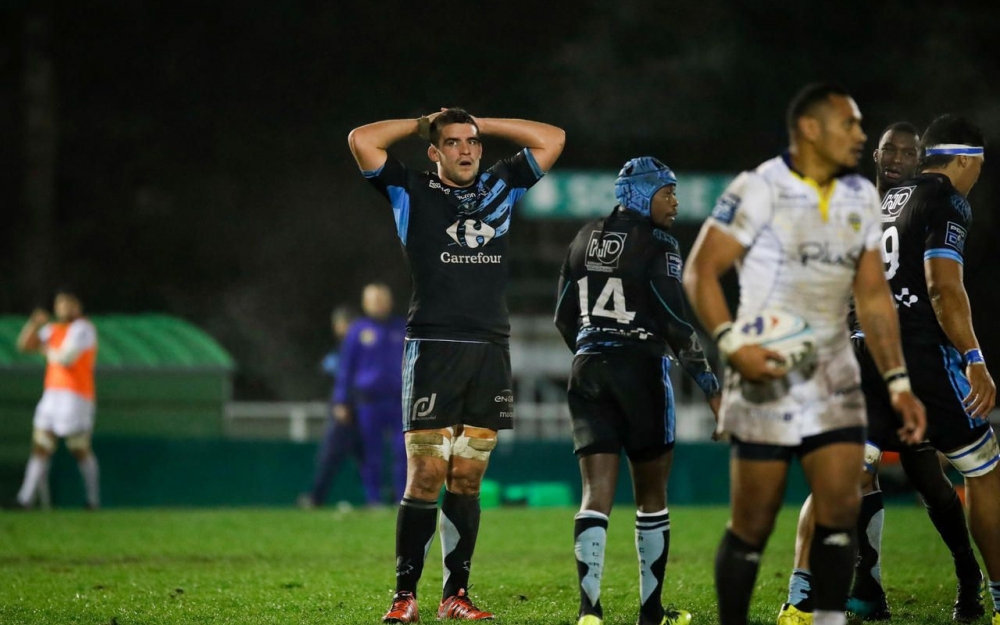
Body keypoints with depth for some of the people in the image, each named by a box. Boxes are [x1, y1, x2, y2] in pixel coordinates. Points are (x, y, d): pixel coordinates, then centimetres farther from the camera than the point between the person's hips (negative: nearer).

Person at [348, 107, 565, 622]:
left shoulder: (501, 188, 16)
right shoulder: (411, 193, 5)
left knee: (467, 480, 5)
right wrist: (422, 123, 7)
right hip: (434, 349, -4)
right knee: (425, 477, -8)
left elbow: (552, 139, 18)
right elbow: (361, 140, -5)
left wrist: (481, 124, 14)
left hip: (491, 352, 4)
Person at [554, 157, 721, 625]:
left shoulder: (586, 241, 11)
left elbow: (565, 319, 15)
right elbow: (677, 323, -13)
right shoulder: (657, 246, -8)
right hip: (640, 370, -4)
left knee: (597, 493, -2)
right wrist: (710, 387, -9)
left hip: (588, 371, 4)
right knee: (651, 494, 10)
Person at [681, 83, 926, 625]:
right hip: (767, 376, -5)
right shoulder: (758, 190, -9)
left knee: (841, 508, -7)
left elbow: (873, 296, 15)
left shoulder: (861, 198, 10)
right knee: (752, 524, -1)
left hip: (834, 378, 5)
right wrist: (731, 344, -22)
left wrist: (897, 382, 9)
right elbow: (700, 272, -9)